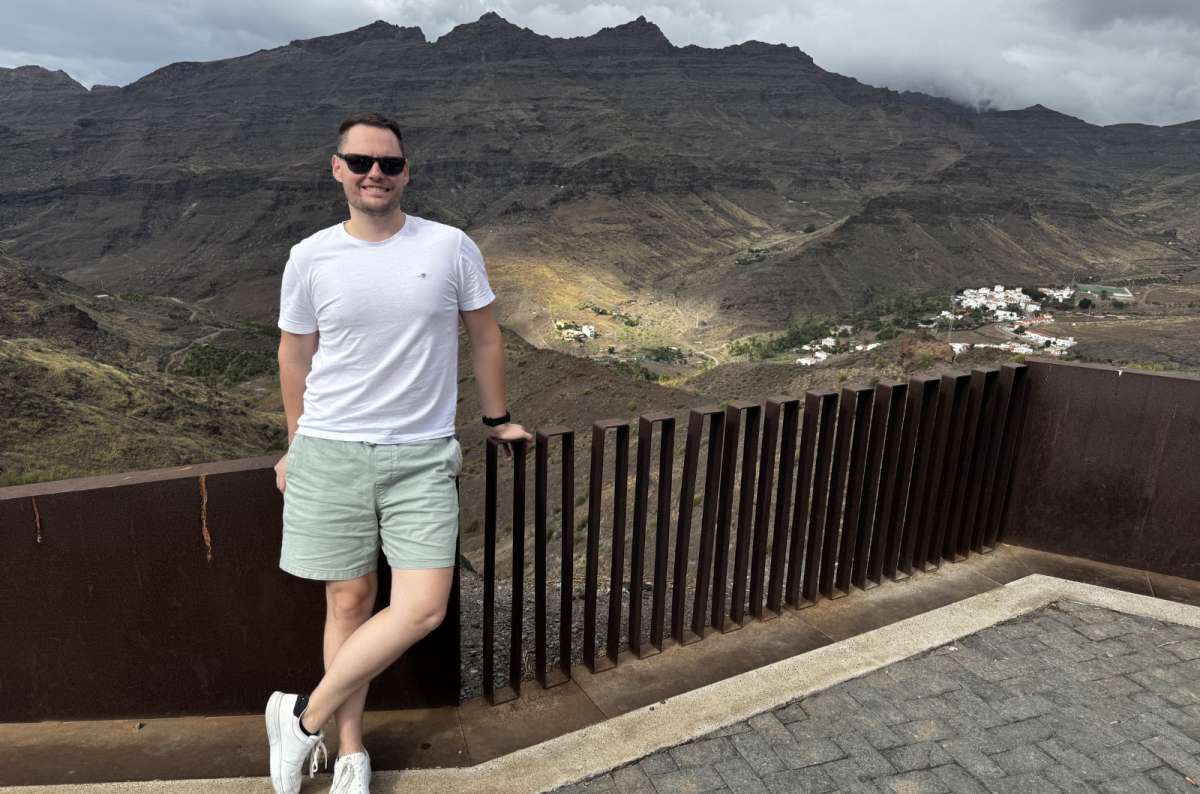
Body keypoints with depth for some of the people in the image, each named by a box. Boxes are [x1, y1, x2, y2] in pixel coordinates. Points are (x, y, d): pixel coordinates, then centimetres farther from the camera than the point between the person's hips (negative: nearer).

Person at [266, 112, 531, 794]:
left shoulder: (452, 247, -1)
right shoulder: (311, 259, 0)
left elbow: (485, 336, 10)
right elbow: (296, 358, 10)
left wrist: (498, 419, 16)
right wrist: (298, 447, 16)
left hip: (423, 455, 0)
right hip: (332, 453, 0)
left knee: (423, 609, -7)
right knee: (350, 600, 7)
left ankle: (305, 718, 14)